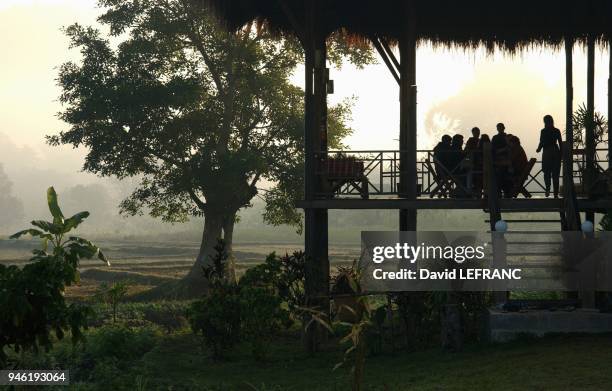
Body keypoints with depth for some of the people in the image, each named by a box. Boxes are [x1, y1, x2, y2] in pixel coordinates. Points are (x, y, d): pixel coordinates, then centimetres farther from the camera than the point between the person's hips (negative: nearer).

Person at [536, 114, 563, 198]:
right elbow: (560, 143, 3)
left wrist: (538, 149, 12)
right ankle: (556, 193, 4)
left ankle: (548, 188, -15)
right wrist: (561, 154, 12)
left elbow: (541, 143, -8)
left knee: (547, 172, 9)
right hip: (556, 152, 2)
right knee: (555, 174, 7)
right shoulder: (557, 131, 2)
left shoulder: (543, 131, -6)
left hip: (547, 153, -2)